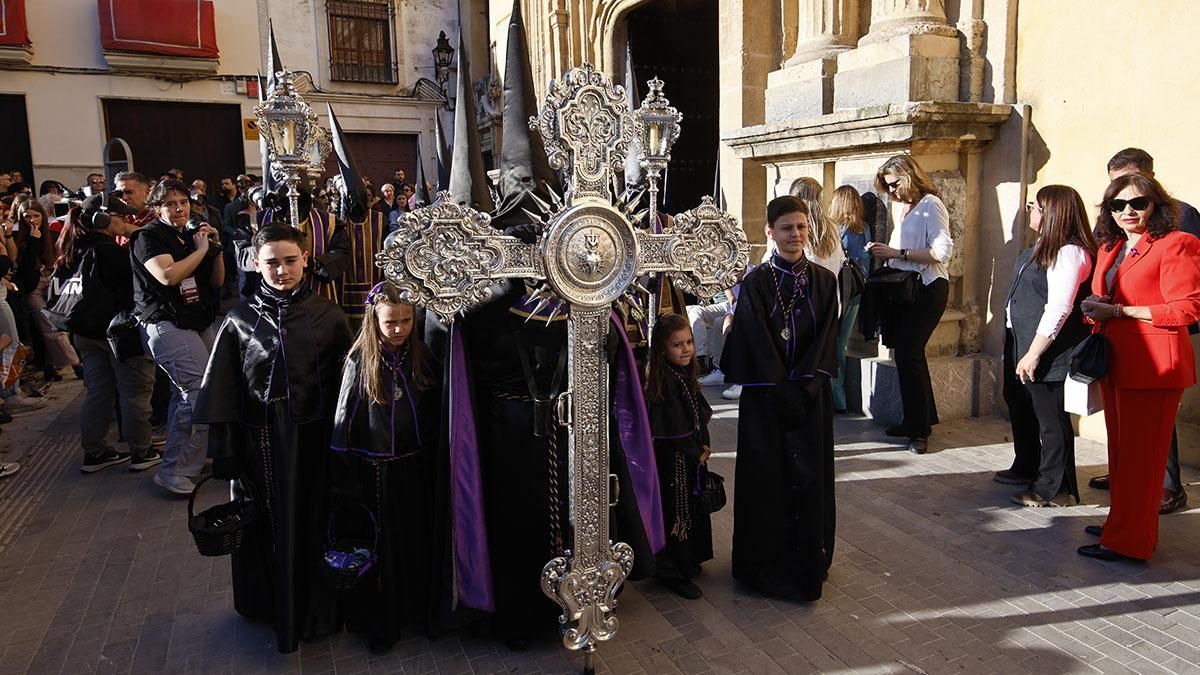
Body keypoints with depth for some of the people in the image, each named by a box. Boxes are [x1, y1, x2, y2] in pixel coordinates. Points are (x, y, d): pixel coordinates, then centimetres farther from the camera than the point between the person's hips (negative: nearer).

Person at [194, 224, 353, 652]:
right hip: (259, 444, 1)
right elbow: (223, 392, 0)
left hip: (313, 442, 0)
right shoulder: (240, 320, -1)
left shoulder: (328, 316, -3)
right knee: (267, 529, 12)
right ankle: (269, 605, 35)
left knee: (311, 527, 10)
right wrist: (225, 453, -4)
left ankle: (314, 611, 30)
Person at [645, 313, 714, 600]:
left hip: (693, 457, 9)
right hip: (674, 462, -9)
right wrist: (696, 453, -11)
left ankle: (688, 562, 37)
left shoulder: (686, 375, 4)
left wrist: (703, 446, 2)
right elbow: (674, 431, -22)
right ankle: (673, 573, 18)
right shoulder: (664, 383, -23)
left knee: (693, 509, 20)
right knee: (676, 512, 3)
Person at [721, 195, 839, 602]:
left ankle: (808, 565, 23)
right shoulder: (756, 282, -4)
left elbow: (826, 341, -2)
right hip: (764, 397, -2)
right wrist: (782, 389, -15)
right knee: (766, 477, 4)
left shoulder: (824, 281, 3)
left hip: (810, 396, 2)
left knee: (809, 476, 7)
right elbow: (756, 343, -9)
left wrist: (802, 386, -13)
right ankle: (765, 565, 18)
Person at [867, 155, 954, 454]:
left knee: (908, 354, -11)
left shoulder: (931, 205, -9)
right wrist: (884, 251, 6)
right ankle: (921, 419, 25)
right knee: (909, 353, 12)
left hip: (927, 289, -8)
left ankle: (919, 429, -1)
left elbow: (943, 251, -18)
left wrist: (897, 253, -19)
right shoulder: (904, 207, 15)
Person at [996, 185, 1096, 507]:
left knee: (1051, 418, 0)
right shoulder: (1043, 247, 12)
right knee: (1020, 407, 22)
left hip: (1047, 350, -11)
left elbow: (1058, 310, -25)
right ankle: (1026, 468, 39)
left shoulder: (1069, 253, -20)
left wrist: (1034, 354, -23)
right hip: (1020, 343, 11)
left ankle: (1050, 487, 11)